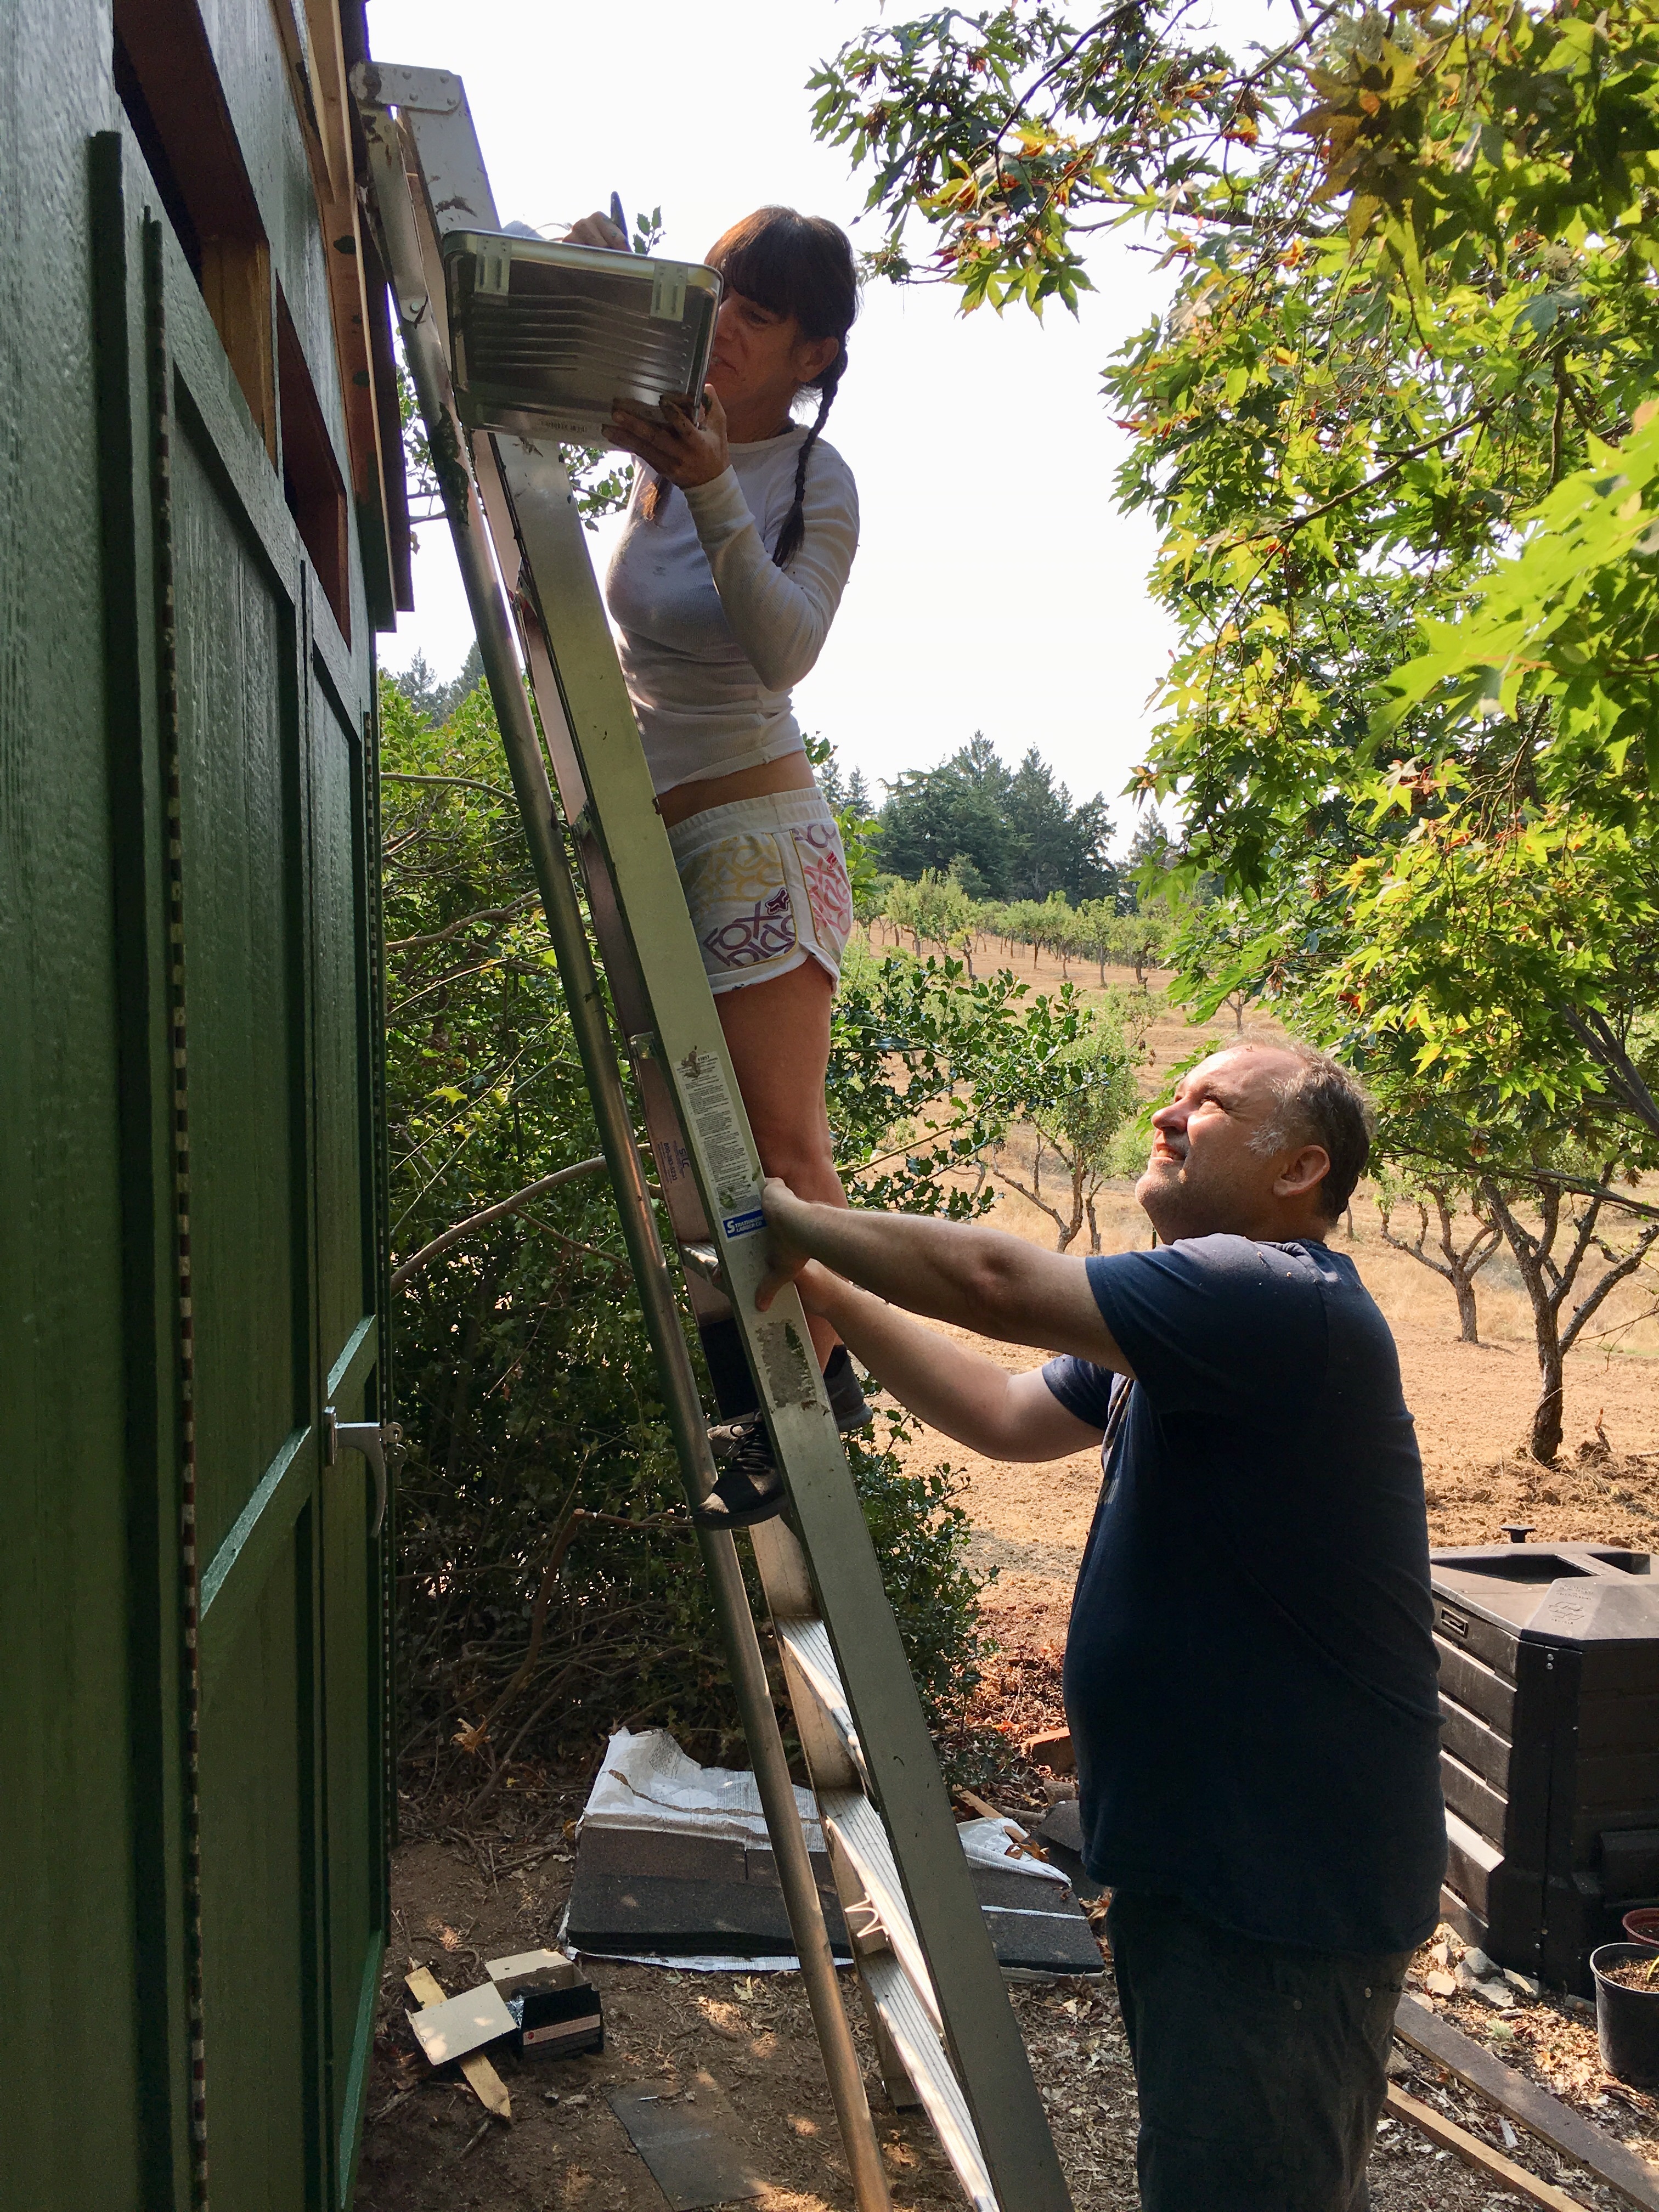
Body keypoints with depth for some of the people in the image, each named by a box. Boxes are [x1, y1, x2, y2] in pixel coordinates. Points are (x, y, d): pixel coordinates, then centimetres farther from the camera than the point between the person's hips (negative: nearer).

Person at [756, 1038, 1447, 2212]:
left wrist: (796, 1219, -17)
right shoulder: (1199, 1318, 9)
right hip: (1196, 1852, 10)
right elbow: (1005, 1414, 9)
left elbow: (996, 1280, -32)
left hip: (1286, 1893, -10)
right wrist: (815, 1283, 3)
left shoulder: (1281, 1300, -25)